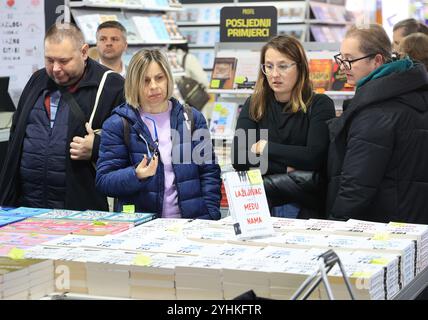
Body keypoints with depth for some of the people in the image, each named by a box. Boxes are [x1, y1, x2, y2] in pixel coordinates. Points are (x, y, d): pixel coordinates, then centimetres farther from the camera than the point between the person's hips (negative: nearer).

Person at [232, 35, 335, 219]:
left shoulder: (319, 105, 3)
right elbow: (238, 159, -1)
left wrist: (264, 147, -4)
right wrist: (286, 168, -9)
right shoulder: (253, 106, 12)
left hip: (305, 208, -2)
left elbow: (314, 158, -12)